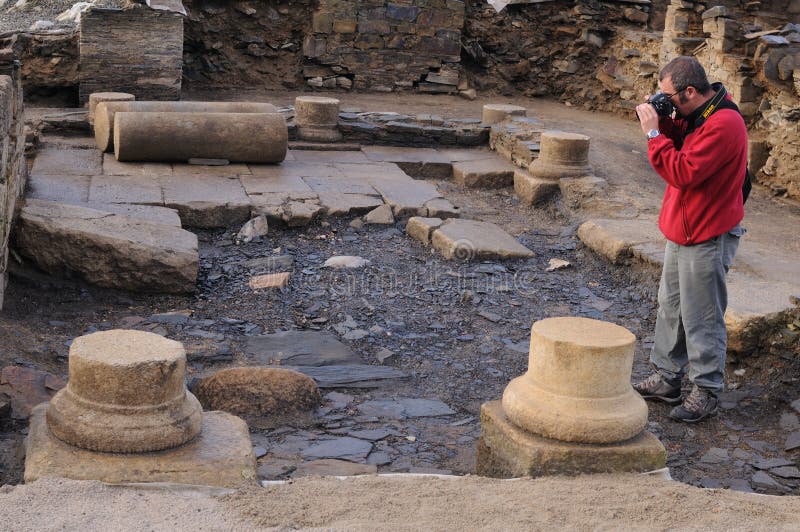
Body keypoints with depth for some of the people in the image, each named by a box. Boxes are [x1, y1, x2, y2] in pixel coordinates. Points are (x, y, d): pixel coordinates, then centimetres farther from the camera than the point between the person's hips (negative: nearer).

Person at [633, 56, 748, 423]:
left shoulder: (723, 125, -25)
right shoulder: (696, 116, 7)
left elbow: (683, 172, -28)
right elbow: (681, 146, 14)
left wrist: (653, 134, -22)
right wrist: (663, 123, -3)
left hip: (708, 237, -10)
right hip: (683, 232, 10)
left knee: (701, 317, -1)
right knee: (670, 306, 17)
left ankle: (706, 392, 11)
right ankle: (667, 378, 29)